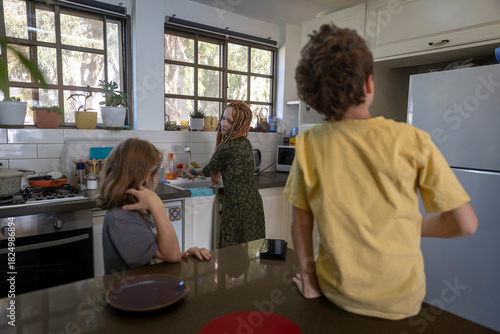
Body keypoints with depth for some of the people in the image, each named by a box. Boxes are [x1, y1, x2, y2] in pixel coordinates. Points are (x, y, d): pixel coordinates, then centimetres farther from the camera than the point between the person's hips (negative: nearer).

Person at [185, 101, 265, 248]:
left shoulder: (229, 147, -19)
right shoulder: (245, 142, 8)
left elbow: (210, 169, -3)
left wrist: (193, 171, 17)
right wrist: (199, 169, 28)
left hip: (239, 205, -9)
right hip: (254, 201, 9)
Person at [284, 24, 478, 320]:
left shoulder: (307, 145, -13)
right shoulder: (411, 140, -17)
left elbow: (301, 222, -8)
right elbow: (465, 224, -9)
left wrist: (308, 276, 4)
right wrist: (409, 228, 6)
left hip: (336, 293, 1)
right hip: (401, 300, 0)